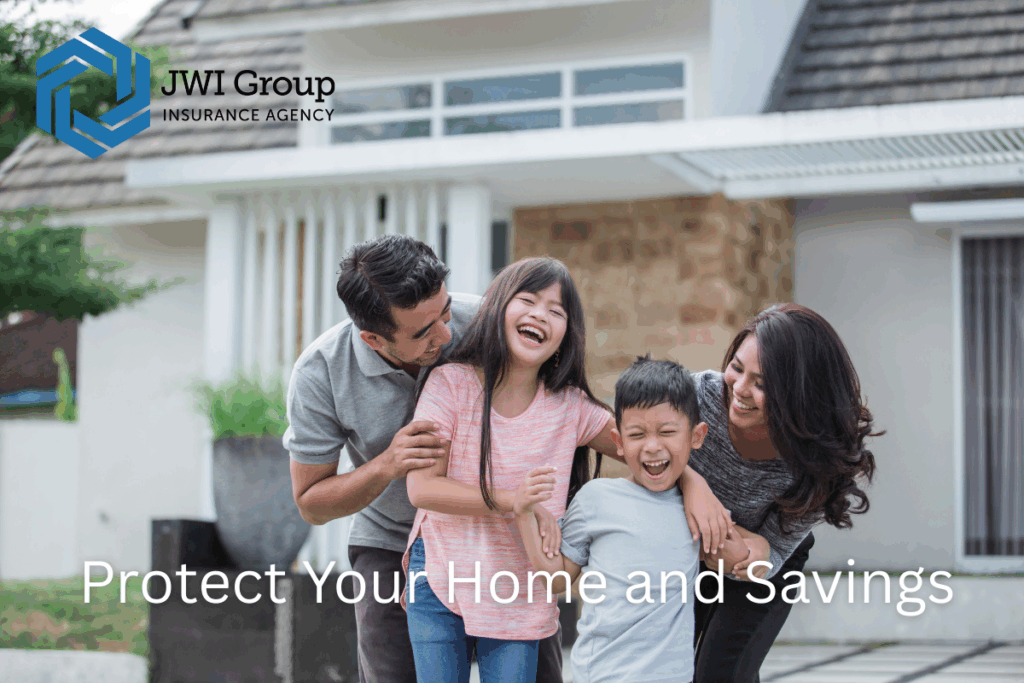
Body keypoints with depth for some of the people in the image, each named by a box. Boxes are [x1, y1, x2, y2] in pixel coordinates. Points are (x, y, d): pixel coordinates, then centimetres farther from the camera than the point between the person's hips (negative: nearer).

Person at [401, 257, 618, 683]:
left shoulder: (570, 407, -2)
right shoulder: (451, 384, -9)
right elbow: (422, 487, -14)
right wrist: (516, 502, -19)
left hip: (519, 599, 2)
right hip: (440, 580, -1)